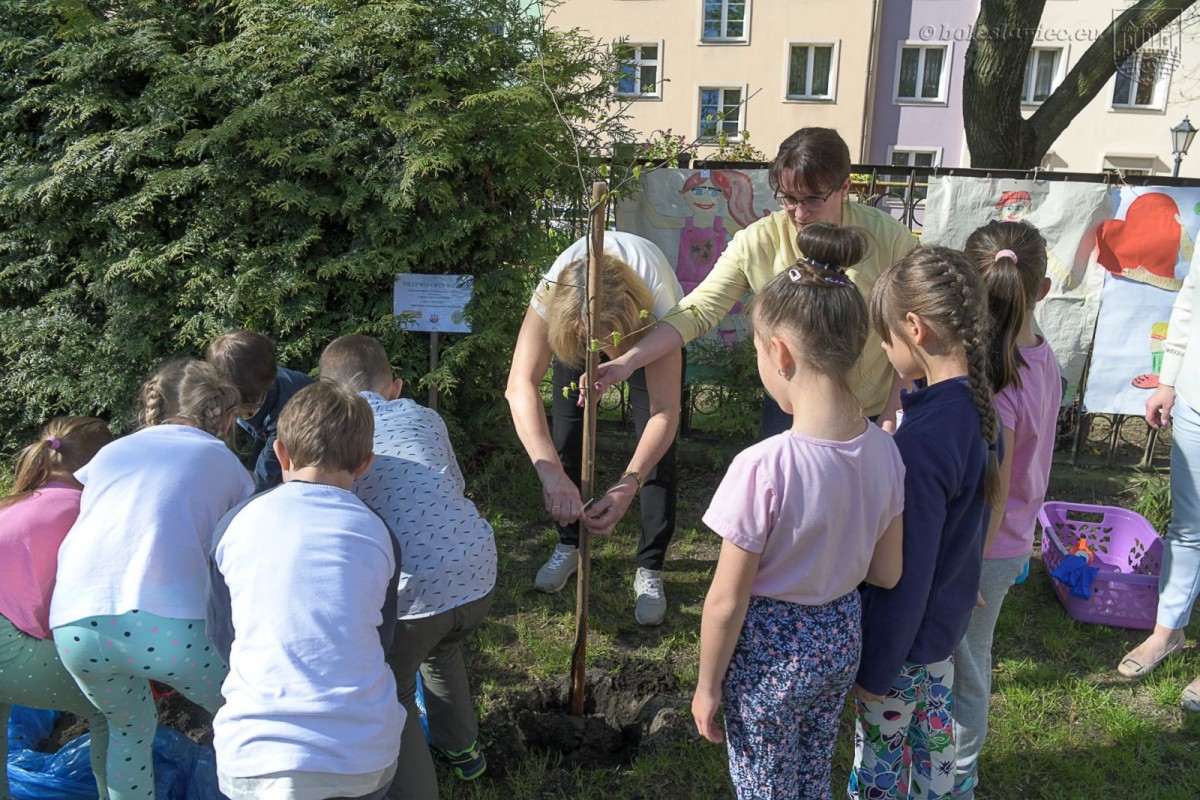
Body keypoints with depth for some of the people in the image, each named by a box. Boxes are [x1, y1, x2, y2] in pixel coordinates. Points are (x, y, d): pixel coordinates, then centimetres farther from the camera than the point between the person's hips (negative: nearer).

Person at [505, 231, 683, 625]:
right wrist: (550, 472, -60)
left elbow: (665, 414, -42)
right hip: (578, 320, 2)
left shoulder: (658, 301, -45)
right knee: (565, 439, -2)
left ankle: (650, 570, 4)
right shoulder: (554, 292, -42)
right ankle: (568, 546, 21)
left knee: (657, 452, -11)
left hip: (650, 330, -2)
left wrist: (627, 485, -55)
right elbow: (520, 386, -48)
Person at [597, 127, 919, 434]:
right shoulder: (757, 242, -14)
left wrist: (892, 417, -11)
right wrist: (628, 361, -31)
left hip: (875, 411, 0)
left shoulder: (889, 238, -16)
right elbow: (698, 310, -19)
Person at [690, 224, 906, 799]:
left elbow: (727, 603, -21)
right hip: (841, 641, 6)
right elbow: (887, 573, -1)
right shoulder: (885, 452, -12)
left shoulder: (763, 468, -32)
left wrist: (707, 686, -7)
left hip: (770, 652, -5)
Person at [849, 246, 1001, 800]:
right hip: (948, 615, 8)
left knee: (880, 753, 15)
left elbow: (906, 570, -25)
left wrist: (875, 668, -14)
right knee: (933, 732, 28)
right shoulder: (977, 409, -7)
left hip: (903, 632, -8)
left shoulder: (922, 439, -33)